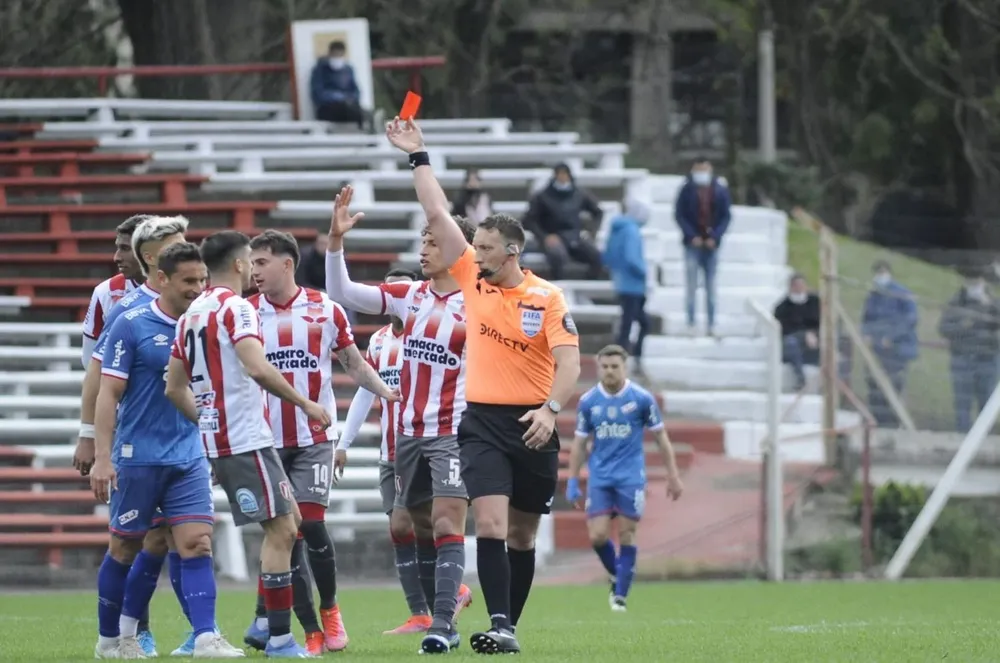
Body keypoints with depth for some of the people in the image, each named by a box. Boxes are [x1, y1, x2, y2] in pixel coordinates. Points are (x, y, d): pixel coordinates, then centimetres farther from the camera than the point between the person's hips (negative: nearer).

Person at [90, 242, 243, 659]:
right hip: (138, 457, -4)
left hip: (189, 457, 4)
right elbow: (108, 394, -8)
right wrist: (103, 457, -14)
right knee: (126, 547, 8)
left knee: (197, 543, -9)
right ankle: (113, 638, 22)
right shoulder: (131, 326, -8)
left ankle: (205, 639, -15)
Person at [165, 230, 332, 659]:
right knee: (279, 531, -6)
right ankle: (280, 640, -8)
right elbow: (257, 368, -26)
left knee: (287, 523, 16)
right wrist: (305, 403, -18)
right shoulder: (235, 308, -11)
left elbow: (175, 387, 18)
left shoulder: (191, 314, 15)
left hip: (217, 440, 9)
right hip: (247, 441, -9)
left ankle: (268, 622, 14)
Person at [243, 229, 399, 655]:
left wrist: (388, 393, -3)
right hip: (268, 440, 1)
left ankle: (329, 608, 13)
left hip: (315, 438, -1)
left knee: (310, 523, -11)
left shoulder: (325, 310, 1)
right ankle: (312, 631, 4)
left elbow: (354, 363, 10)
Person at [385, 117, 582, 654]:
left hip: (531, 427, -1)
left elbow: (569, 361, -12)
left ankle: (510, 625, 18)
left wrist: (550, 408, -28)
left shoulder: (547, 298, -6)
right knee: (491, 524, -14)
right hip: (482, 423, 2)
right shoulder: (473, 279, 4)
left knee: (522, 535, 7)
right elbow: (437, 214, 6)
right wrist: (418, 157, 6)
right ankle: (500, 628, -21)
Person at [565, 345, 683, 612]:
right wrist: (573, 482, 6)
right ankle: (618, 576, 18)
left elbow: (660, 437, 3)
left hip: (631, 478, -2)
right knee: (597, 536, -8)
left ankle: (620, 595, 6)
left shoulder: (642, 399, -4)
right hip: (599, 478, 2)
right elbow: (579, 443, 10)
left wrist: (673, 476, 1)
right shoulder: (588, 401, 2)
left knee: (626, 536, -4)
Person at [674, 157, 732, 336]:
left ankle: (712, 325, 11)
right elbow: (679, 214, -2)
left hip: (711, 244, 2)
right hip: (693, 244, -2)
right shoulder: (687, 189, -3)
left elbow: (726, 215, 5)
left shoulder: (720, 189, 2)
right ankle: (691, 324, 2)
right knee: (691, 286, -2)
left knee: (711, 286, 7)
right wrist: (691, 236, -12)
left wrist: (715, 236, -7)